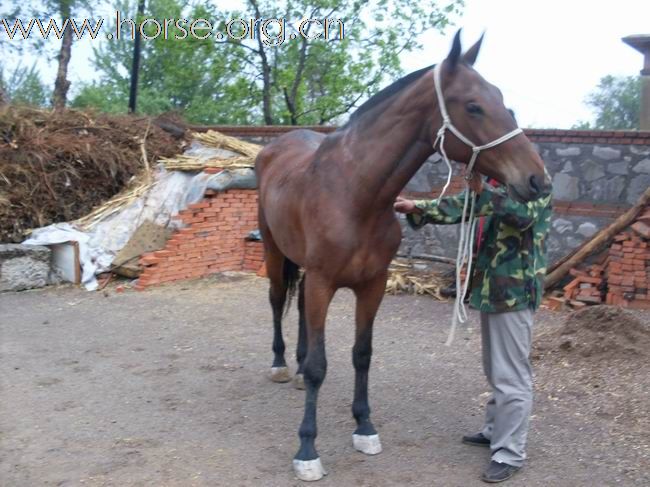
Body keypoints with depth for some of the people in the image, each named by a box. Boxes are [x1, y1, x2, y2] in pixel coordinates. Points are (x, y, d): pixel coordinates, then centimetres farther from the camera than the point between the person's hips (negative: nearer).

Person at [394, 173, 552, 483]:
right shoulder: (499, 185, 13)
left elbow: (523, 214, -32)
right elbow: (461, 206, 17)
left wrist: (482, 191, -44)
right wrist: (416, 208, 7)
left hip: (515, 291, -9)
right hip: (491, 288, 9)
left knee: (511, 375, -3)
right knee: (495, 370, 20)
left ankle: (510, 453, 6)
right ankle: (495, 431, 35)